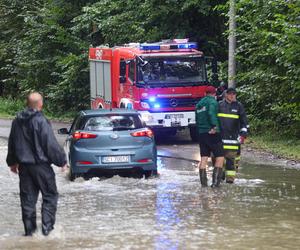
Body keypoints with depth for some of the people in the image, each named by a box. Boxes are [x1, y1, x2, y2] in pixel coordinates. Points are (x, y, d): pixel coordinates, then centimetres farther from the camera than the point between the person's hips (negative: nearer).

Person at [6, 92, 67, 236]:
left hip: (24, 165, 6)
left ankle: (29, 229, 10)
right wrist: (61, 161, -5)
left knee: (27, 198, 10)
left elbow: (12, 143, 17)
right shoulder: (40, 121, -16)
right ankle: (47, 227, -1)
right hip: (40, 165, -6)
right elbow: (51, 145, -16)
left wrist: (12, 162, 30)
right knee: (50, 196, 6)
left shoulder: (17, 121, 6)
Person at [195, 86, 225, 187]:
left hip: (201, 133, 7)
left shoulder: (199, 104, 18)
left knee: (204, 158, 8)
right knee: (220, 156, -3)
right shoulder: (213, 102, -6)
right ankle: (215, 181, -12)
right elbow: (211, 114, -25)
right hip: (212, 133, -7)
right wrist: (214, 126, -25)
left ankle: (203, 182, 6)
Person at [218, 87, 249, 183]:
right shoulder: (219, 105, 9)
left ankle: (230, 176, -3)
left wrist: (243, 134, -2)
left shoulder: (238, 106, 6)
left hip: (233, 136, -1)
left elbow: (244, 122, 7)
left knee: (232, 157, -6)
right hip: (219, 136, 1)